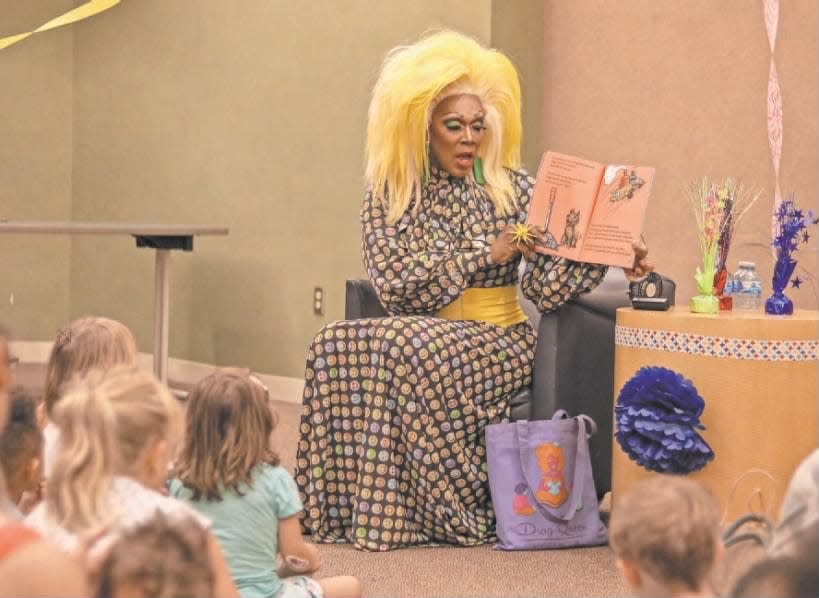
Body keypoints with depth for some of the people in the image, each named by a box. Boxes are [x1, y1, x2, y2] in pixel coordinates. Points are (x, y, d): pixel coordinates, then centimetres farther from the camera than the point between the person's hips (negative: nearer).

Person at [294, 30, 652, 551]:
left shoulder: (513, 189, 2)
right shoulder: (390, 194, 5)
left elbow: (546, 288, -6)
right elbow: (394, 284, -9)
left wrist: (603, 259, -24)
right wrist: (484, 255, -16)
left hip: (499, 343, -2)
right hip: (421, 334, 2)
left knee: (409, 349, -33)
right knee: (338, 345, -28)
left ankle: (446, 512, -25)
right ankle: (346, 504, -21)